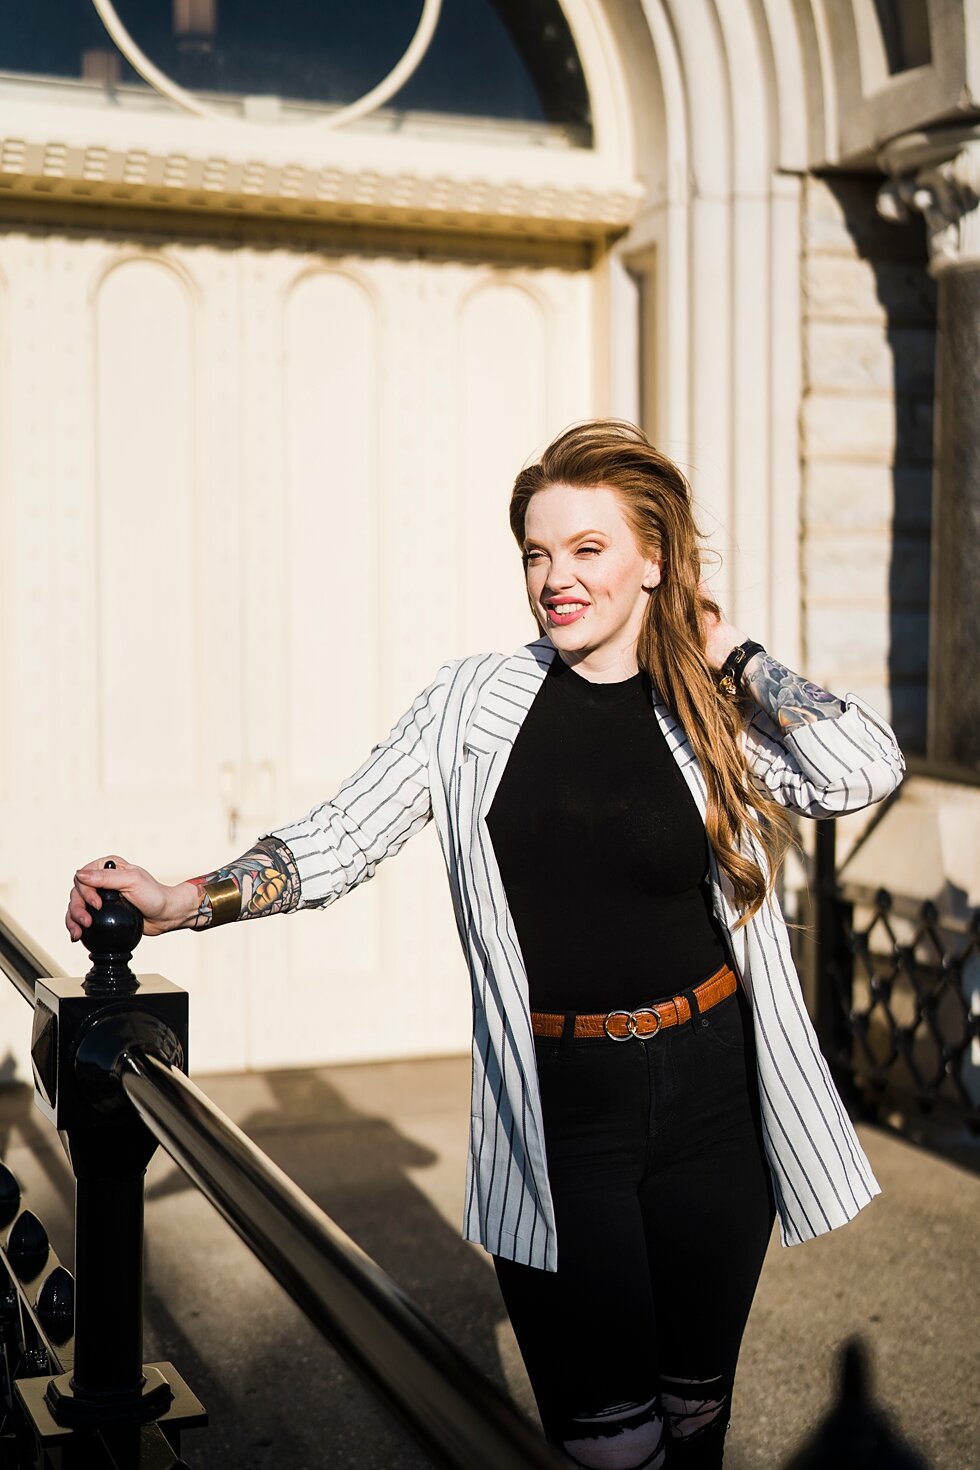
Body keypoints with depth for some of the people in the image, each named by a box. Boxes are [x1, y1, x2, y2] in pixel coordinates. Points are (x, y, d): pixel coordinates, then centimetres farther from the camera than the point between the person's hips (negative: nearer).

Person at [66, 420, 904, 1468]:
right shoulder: (473, 703, 2)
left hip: (709, 1099, 1)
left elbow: (864, 771, -16)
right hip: (555, 1114, -1)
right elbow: (338, 842, -1)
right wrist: (183, 902, -14)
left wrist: (726, 652, -5)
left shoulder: (718, 715, 1)